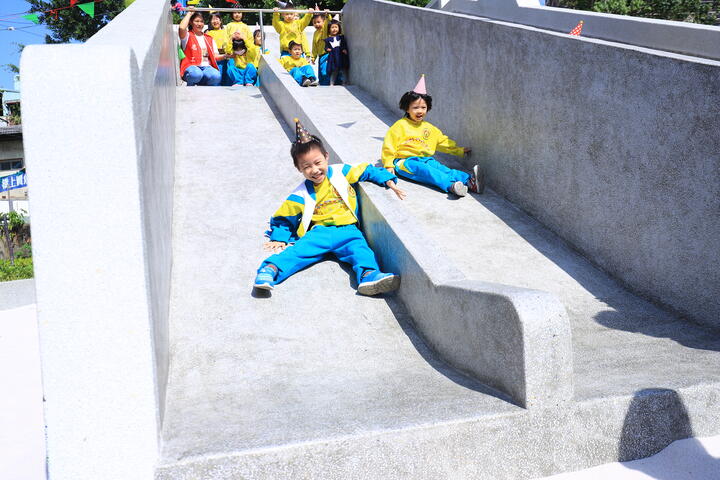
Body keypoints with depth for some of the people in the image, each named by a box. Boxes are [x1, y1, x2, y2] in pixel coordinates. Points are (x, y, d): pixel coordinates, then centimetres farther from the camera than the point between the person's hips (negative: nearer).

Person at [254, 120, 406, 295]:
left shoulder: (340, 172, 11)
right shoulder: (301, 194, 10)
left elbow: (367, 171, 19)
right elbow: (283, 218, 18)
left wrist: (390, 183, 10)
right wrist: (279, 238, 3)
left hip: (347, 230, 1)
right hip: (320, 231, -1)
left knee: (359, 247, -31)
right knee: (299, 249, -29)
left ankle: (369, 274, -56)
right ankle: (270, 269, -47)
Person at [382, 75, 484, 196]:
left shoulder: (429, 128, 22)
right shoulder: (400, 125, 5)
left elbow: (443, 142, 31)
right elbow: (389, 146, 2)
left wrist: (459, 150, 26)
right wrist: (389, 165, -6)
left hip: (426, 160, 5)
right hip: (406, 161, -5)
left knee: (442, 168, -26)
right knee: (422, 169, -37)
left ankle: (469, 181, -49)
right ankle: (451, 185, -61)